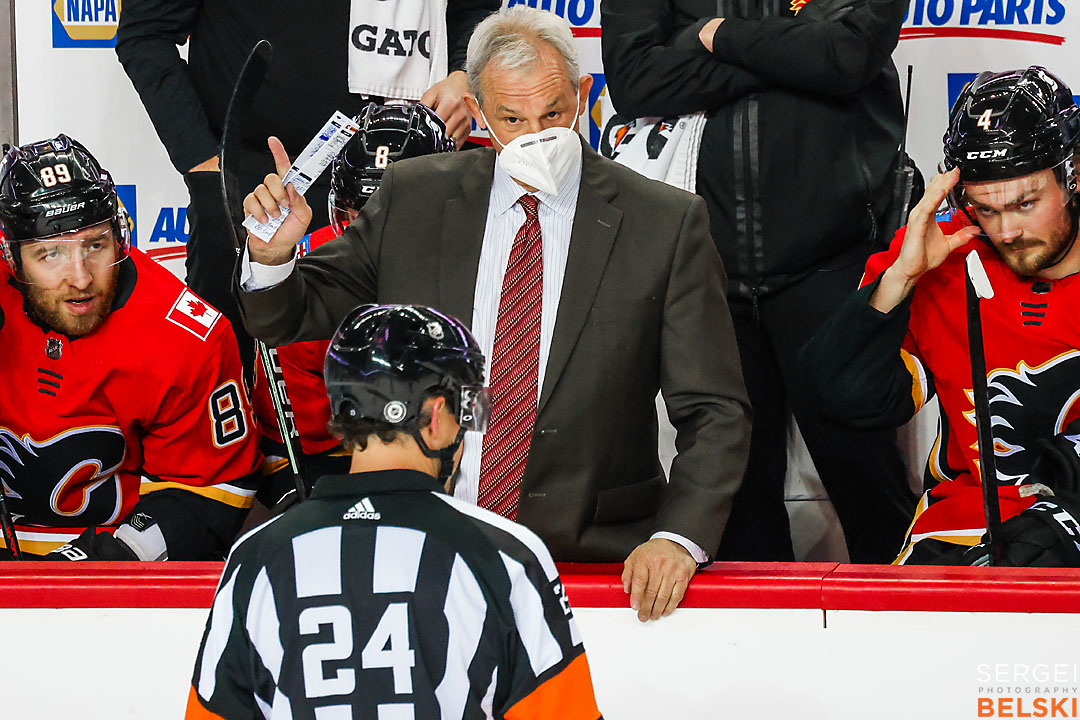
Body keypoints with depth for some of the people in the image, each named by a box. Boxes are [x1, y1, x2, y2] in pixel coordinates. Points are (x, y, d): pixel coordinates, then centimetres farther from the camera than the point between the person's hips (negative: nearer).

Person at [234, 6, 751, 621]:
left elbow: (715, 412, 2)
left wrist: (679, 537, -14)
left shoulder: (668, 224, 1)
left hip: (593, 559, -1)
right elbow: (294, 317, 16)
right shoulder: (414, 199, 6)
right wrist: (272, 256, -7)